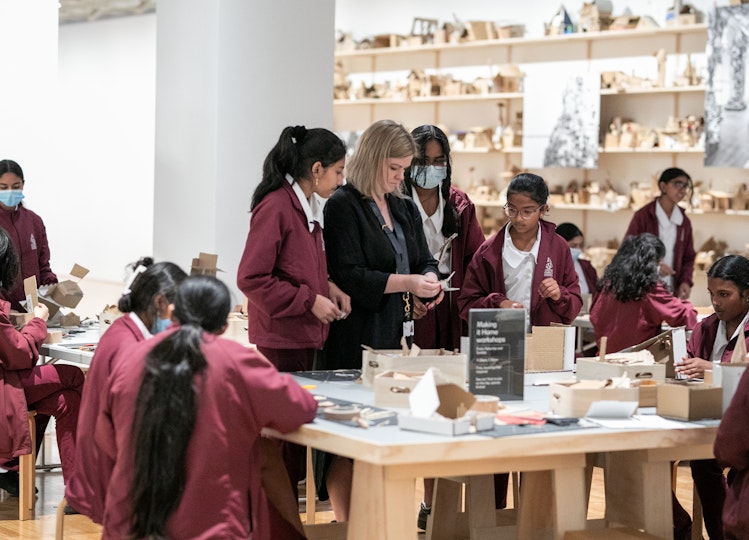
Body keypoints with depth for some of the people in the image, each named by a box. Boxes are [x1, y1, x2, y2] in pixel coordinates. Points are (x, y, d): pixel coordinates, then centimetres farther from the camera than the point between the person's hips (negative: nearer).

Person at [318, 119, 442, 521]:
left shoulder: (406, 209, 17)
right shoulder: (343, 207, -6)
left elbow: (424, 260, 21)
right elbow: (347, 276, -14)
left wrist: (430, 280, -3)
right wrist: (405, 283, -21)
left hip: (398, 335, 7)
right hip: (356, 339, -7)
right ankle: (345, 526, 1)